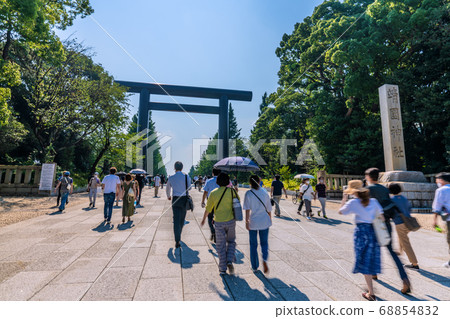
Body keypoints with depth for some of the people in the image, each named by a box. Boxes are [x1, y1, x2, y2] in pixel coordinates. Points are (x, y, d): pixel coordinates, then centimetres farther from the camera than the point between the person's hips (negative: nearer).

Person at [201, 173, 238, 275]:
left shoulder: (213, 193, -5)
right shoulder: (232, 191, -6)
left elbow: (208, 209, 3)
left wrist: (204, 219, 16)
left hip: (219, 222, 0)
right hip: (230, 220, 0)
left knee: (221, 245, 11)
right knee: (231, 241, 20)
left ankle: (222, 269, 17)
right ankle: (229, 261, 3)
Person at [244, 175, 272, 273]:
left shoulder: (248, 193, -9)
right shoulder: (265, 193, -1)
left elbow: (247, 209, -14)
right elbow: (268, 208, 6)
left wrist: (247, 221, -9)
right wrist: (270, 218, 20)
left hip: (253, 222, -1)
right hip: (264, 221, 2)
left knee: (253, 244, 13)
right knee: (264, 242, 16)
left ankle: (254, 266, 22)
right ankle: (264, 260, -8)